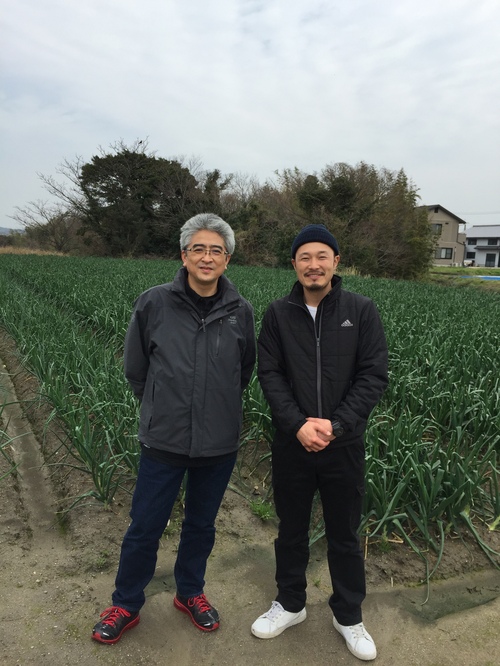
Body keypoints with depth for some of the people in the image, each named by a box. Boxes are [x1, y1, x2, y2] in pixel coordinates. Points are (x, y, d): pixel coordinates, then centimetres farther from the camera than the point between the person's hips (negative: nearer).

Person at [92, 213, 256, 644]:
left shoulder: (240, 312, -6)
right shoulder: (154, 304, -10)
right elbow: (136, 367, 3)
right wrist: (162, 407, 8)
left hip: (219, 443, 2)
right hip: (164, 439, -1)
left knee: (201, 524, 20)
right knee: (145, 527, 13)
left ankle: (190, 592, 45)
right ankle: (126, 605, 37)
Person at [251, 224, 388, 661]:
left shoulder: (362, 311, -5)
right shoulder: (278, 314, -2)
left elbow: (374, 376, -8)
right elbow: (269, 374, -5)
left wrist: (336, 424, -18)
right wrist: (298, 424, -17)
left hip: (344, 445, -1)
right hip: (292, 444, 1)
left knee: (345, 534, 16)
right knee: (292, 528, 18)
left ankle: (349, 616, 38)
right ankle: (290, 604, 41)